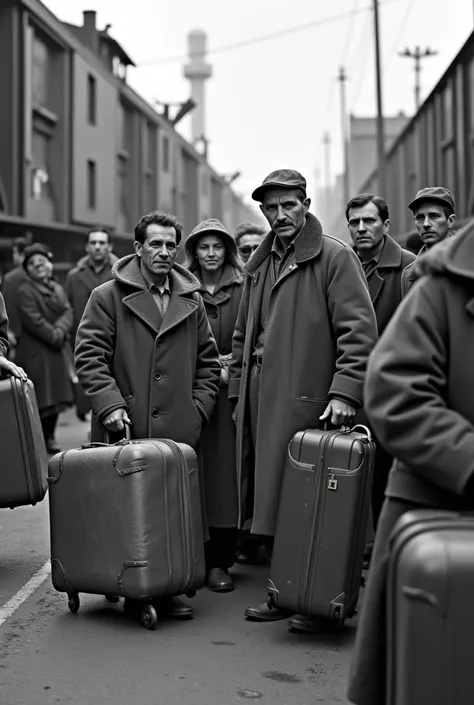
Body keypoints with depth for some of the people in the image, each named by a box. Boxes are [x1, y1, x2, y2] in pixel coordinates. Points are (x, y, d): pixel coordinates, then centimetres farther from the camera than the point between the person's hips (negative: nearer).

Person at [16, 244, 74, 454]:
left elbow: (67, 312, 3)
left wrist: (60, 330, -15)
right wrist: (54, 336, -15)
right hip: (36, 353, -7)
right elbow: (34, 321, -16)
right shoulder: (25, 291, -7)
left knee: (56, 395, 9)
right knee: (40, 398, -7)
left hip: (58, 350, 7)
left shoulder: (58, 289, 15)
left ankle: (49, 437, 21)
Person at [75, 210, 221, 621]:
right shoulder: (108, 297, 5)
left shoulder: (191, 301, 17)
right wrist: (110, 403, -13)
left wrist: (198, 407, 8)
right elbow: (89, 356, -1)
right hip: (127, 430, -3)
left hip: (180, 432, 3)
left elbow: (208, 361, 21)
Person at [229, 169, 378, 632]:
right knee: (269, 502, 7)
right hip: (260, 400, 7)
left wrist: (344, 391, -17)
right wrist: (238, 393, 19)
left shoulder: (334, 257, -3)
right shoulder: (258, 265, 20)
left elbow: (359, 330, -9)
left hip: (307, 399, -6)